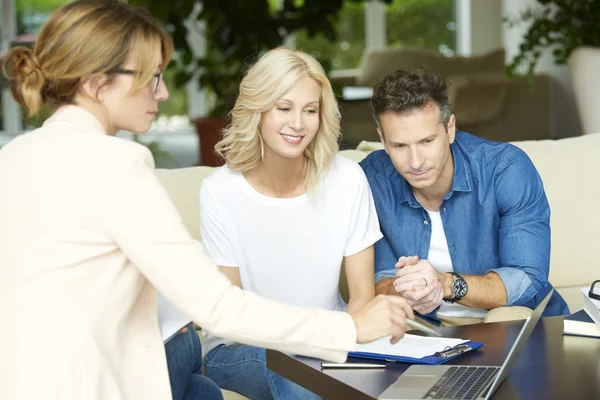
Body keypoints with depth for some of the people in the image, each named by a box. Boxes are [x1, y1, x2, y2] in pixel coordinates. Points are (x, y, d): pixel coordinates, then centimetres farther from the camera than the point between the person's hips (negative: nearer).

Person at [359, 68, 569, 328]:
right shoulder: (371, 180, -10)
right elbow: (378, 280, -7)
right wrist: (404, 290, -32)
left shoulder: (507, 169, -17)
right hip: (426, 325, 0)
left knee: (509, 318, -32)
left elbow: (529, 281, -20)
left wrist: (446, 284, -36)